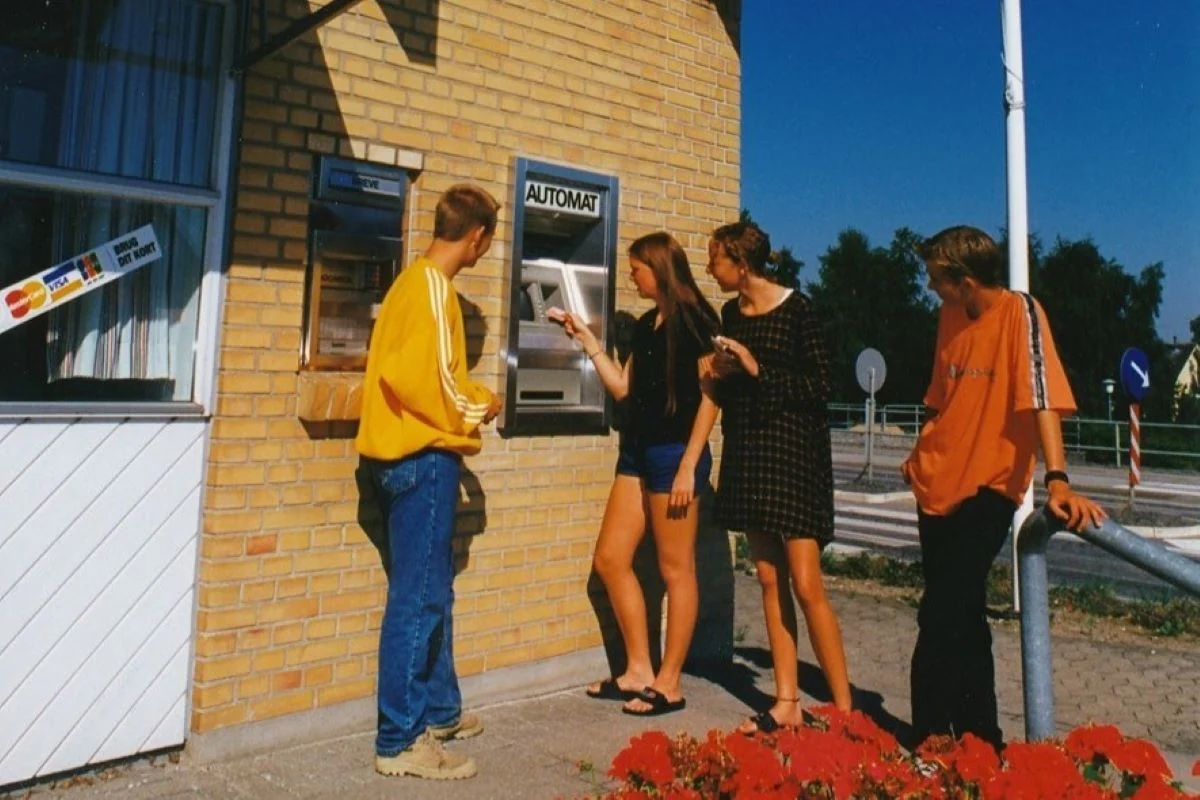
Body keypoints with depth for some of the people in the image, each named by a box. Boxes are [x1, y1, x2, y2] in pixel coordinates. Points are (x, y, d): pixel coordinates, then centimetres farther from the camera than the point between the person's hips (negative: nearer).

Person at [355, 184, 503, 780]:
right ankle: (400, 741, 7)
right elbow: (415, 376, -24)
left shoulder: (418, 279, 16)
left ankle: (439, 710, 31)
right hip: (422, 457, -10)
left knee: (432, 590, 17)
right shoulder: (432, 286, -14)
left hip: (415, 454, 10)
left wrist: (474, 399, 23)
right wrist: (471, 416, -11)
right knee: (417, 596, -3)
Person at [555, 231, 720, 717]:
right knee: (610, 559, 8)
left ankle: (669, 684, 11)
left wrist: (688, 466, -17)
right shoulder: (646, 324, 17)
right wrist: (586, 339, 13)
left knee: (675, 568, 0)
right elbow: (623, 387, 15)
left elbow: (710, 397, -12)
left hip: (675, 453, -9)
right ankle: (638, 671, 19)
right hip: (637, 449, 9)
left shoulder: (695, 319, -7)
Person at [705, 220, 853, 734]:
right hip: (747, 450, 7)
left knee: (806, 586, -7)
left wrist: (757, 369, -16)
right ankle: (787, 701, 16)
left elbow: (820, 385, -11)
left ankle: (843, 706, 6)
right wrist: (723, 371, -1)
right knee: (769, 580, 8)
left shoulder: (796, 309, -9)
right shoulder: (732, 314, 11)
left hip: (793, 450, -6)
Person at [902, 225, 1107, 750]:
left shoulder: (1019, 312, -11)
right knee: (961, 617, 13)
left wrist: (1056, 479, -30)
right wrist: (922, 454, 15)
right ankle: (978, 737, 27)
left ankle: (931, 739, 5)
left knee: (942, 619, -11)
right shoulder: (950, 317, 9)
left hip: (987, 486, -7)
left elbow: (1042, 396, -21)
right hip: (938, 484, 7)